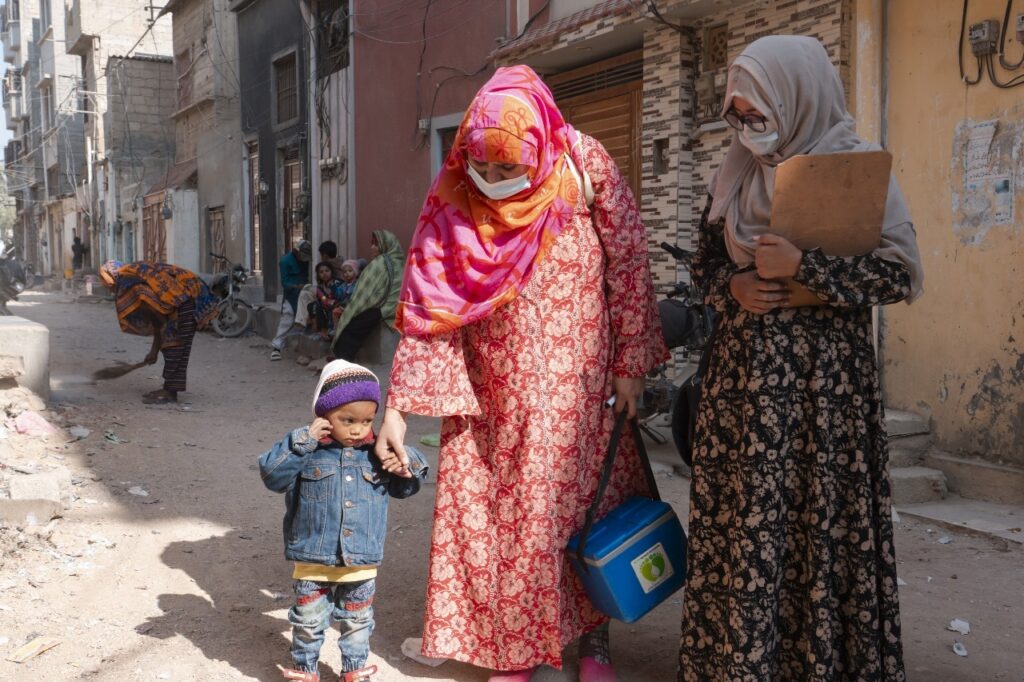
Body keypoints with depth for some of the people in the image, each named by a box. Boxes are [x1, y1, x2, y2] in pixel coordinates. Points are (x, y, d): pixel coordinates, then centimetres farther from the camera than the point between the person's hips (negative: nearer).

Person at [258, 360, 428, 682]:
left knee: (358, 622, 18)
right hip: (314, 562, -2)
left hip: (362, 563, 2)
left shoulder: (377, 453, 0)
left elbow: (404, 487, 10)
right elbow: (272, 476, -19)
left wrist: (409, 463, -11)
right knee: (308, 622, 13)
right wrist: (301, 443, -25)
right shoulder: (307, 449, -9)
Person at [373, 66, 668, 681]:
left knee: (587, 504, 8)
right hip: (490, 393, 2)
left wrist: (630, 364, -7)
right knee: (493, 514, 5)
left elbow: (629, 262, -6)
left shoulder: (584, 167, -13)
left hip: (575, 386, -1)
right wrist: (397, 407, -11)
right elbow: (425, 305, -8)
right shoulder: (453, 197, -9)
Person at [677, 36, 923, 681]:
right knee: (739, 521, 6)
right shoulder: (738, 173, 9)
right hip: (744, 374, 5)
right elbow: (706, 260, 18)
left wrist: (801, 267, -17)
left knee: (817, 522, -1)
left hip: (822, 379, -5)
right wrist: (734, 287, -5)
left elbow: (903, 273, -11)